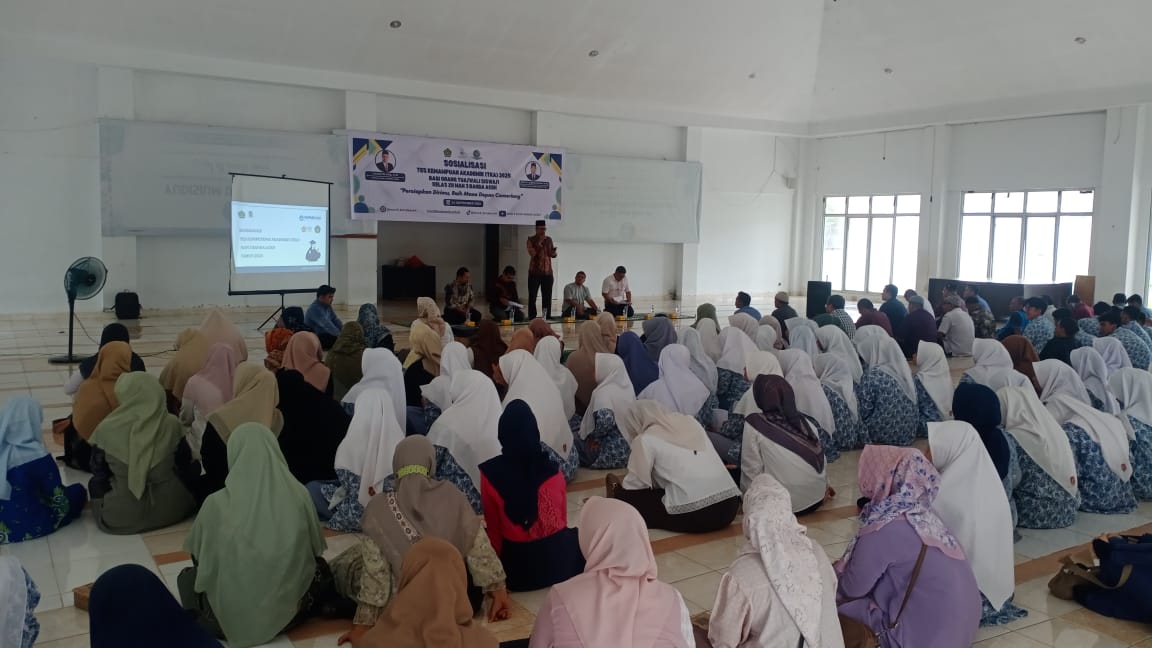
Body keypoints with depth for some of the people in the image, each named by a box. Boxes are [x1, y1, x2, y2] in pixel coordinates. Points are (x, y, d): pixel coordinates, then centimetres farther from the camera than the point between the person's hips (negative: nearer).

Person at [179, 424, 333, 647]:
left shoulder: (217, 503, -13)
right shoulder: (300, 495, -10)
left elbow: (198, 555, 4)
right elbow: (315, 549, 6)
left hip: (231, 617, 0)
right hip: (290, 610, 0)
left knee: (187, 576, 26)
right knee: (319, 567, 28)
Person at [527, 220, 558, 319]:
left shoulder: (549, 239, 11)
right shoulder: (531, 239, -2)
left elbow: (553, 255, 13)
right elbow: (532, 253, -16)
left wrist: (554, 251, -9)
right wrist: (539, 242, -18)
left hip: (548, 272, 4)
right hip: (535, 272, -4)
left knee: (547, 296, 5)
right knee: (532, 296, -3)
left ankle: (547, 316, 11)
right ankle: (532, 317, 0)